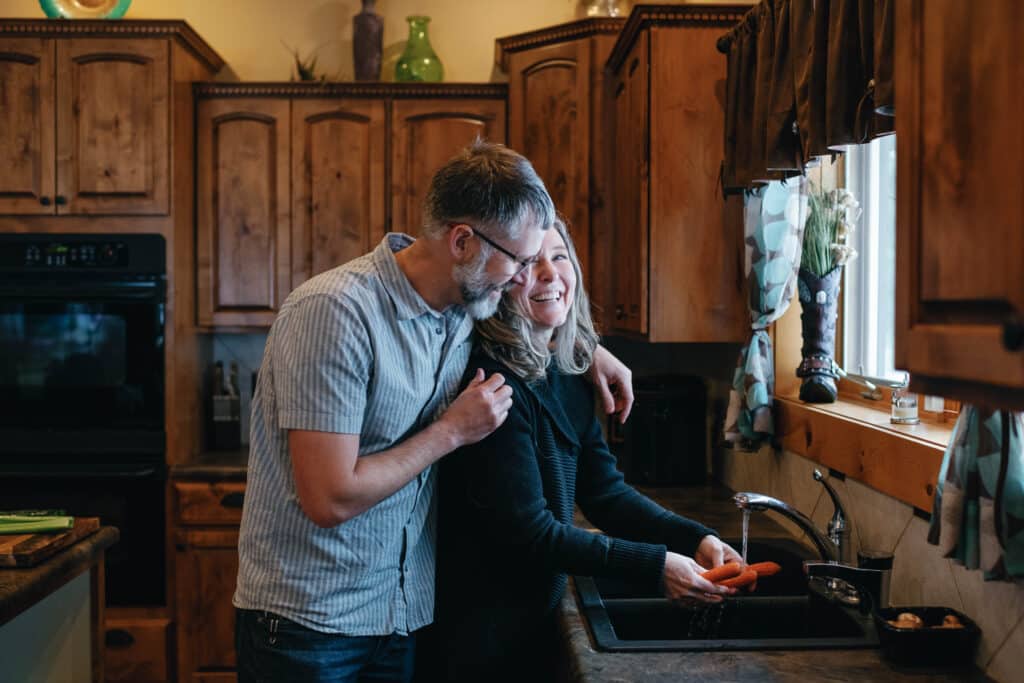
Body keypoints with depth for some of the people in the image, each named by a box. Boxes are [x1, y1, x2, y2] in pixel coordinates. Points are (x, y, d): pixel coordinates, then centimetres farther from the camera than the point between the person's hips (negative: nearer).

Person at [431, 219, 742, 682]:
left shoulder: (566, 374, 2)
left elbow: (605, 492, 4)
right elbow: (528, 531, -23)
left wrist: (696, 539, -9)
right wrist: (656, 566, -21)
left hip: (535, 616, 8)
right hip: (479, 631, -8)